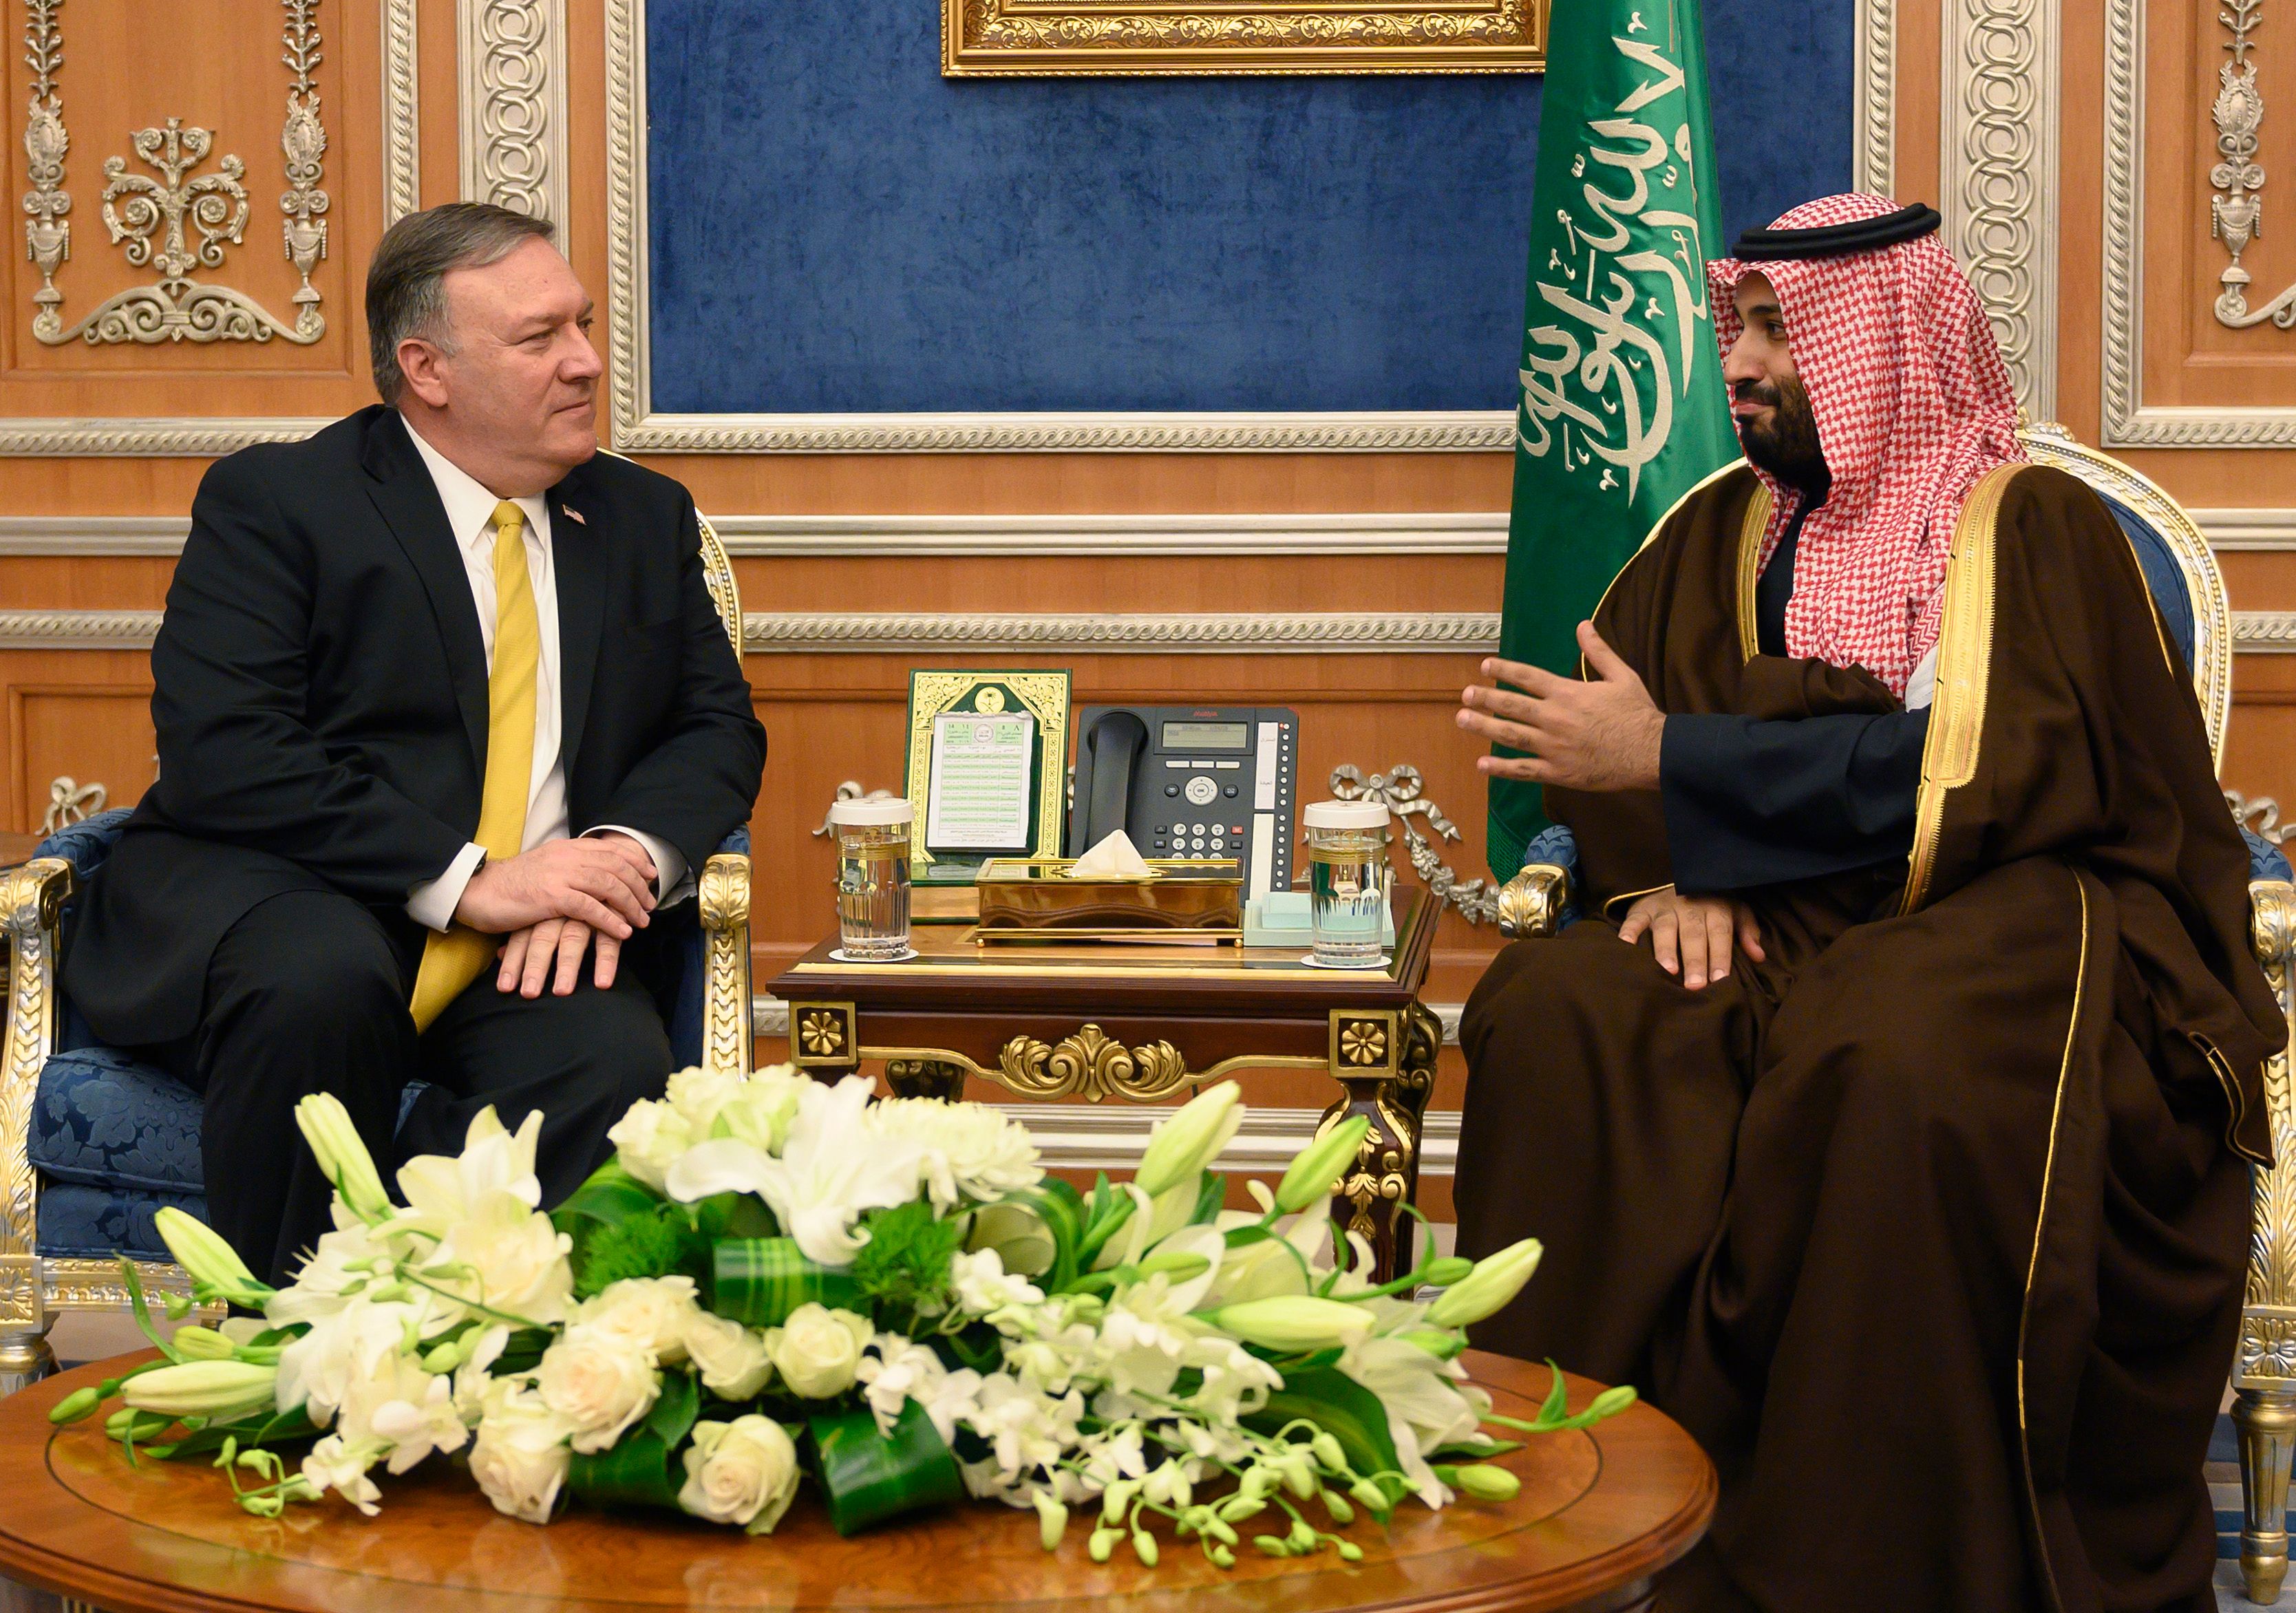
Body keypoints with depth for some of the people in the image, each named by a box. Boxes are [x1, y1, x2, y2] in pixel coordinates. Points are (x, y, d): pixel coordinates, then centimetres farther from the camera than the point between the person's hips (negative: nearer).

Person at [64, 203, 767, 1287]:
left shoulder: (645, 518, 17)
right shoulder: (271, 500, 0)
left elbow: (719, 728, 14)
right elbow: (223, 757, -12)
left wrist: (622, 858, -10)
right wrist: (464, 881, -20)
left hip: (532, 948, 3)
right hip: (265, 903, -3)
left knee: (615, 1067, -31)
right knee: (323, 976, -38)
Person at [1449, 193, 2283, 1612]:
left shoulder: (2035, 529, 1)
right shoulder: (1724, 530, 18)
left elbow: (1976, 775, -14)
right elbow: (1607, 725, 10)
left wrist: (1674, 764, -17)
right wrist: (1671, 868, -12)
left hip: (2003, 919, -4)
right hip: (1770, 923, 5)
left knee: (1901, 1068, -38)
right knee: (1551, 1015, -26)